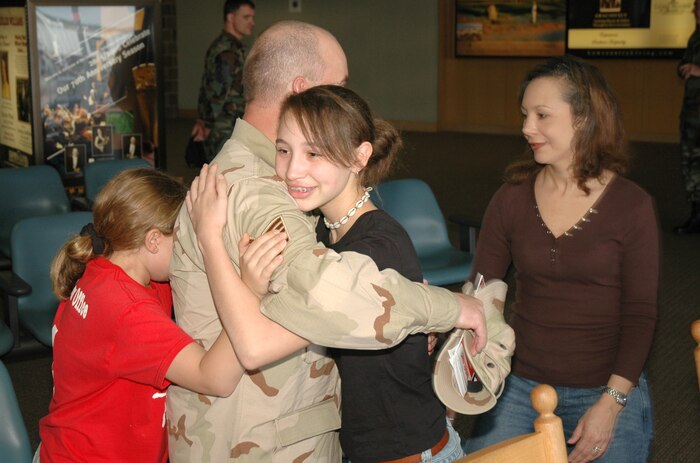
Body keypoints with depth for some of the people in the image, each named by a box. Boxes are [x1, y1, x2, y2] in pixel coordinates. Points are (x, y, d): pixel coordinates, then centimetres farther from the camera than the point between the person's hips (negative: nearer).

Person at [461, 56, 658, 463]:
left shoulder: (633, 207, -8)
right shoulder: (511, 200, -2)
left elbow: (641, 315, -7)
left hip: (609, 392, -2)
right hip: (522, 386, 2)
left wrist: (610, 404, -15)